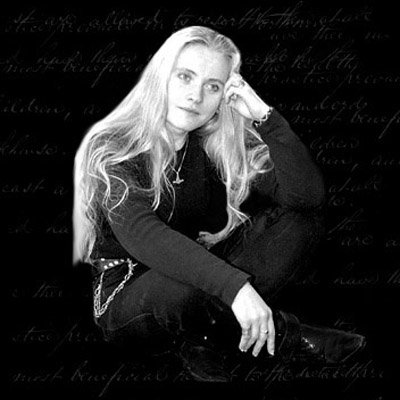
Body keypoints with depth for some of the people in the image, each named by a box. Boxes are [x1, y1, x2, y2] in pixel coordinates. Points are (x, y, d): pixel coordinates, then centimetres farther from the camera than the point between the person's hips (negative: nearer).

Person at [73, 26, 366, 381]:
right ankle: (280, 334, -10)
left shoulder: (216, 145, -4)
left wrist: (264, 116, -24)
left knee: (300, 220, -12)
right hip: (125, 294, -5)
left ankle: (206, 335, -17)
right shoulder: (113, 148, -18)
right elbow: (141, 234, -37)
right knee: (184, 289, -41)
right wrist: (234, 285, -47)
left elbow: (308, 195, -15)